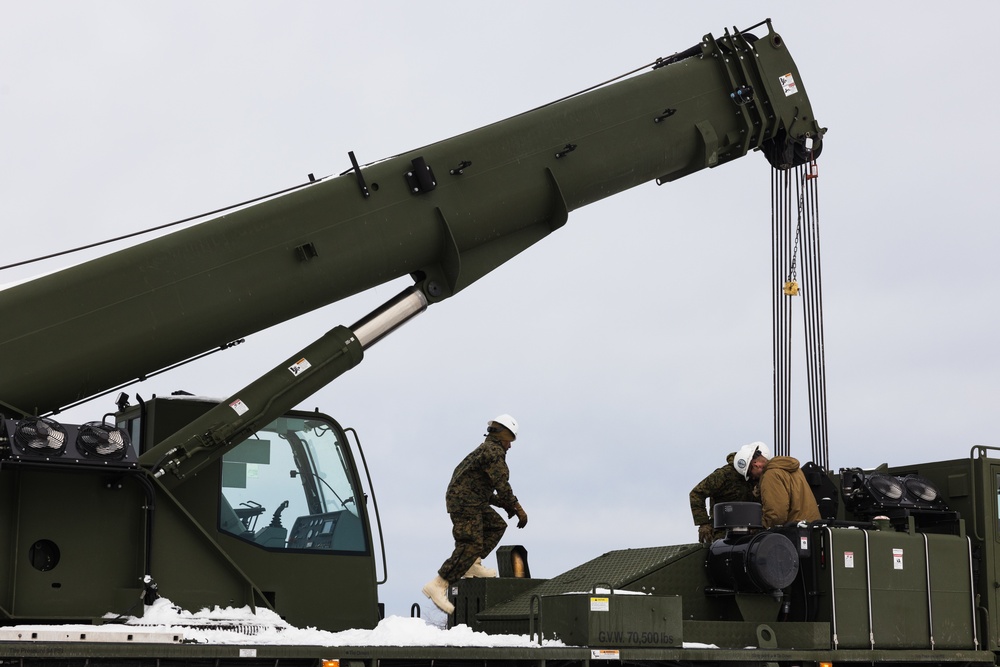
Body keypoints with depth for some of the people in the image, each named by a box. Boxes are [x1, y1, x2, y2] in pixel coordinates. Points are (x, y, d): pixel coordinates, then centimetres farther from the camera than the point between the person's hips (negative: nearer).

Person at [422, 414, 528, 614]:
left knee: (497, 525, 18)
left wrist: (503, 504, 20)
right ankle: (438, 585, -21)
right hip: (464, 502, -10)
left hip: (471, 502, 10)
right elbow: (502, 485, -16)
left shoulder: (485, 449, 25)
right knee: (471, 544, -16)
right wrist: (517, 508, -12)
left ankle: (472, 565, 7)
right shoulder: (494, 451, -8)